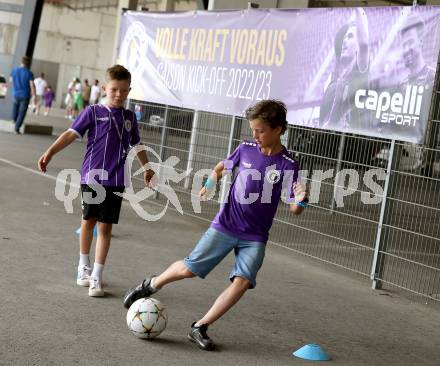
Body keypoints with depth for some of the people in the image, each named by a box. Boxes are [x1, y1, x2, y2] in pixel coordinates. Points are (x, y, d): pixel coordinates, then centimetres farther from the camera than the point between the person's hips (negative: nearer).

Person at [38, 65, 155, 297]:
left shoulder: (130, 117, 10)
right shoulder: (93, 112, -1)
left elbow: (137, 145, 25)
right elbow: (71, 133, -9)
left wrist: (147, 168, 36)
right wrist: (50, 152, -22)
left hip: (115, 181, 2)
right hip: (92, 176, -2)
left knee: (105, 226, -1)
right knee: (89, 221, 10)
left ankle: (96, 277, 5)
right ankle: (84, 267, 31)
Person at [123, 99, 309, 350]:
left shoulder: (288, 165, -11)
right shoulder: (246, 149, -3)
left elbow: (294, 209, -12)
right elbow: (223, 167, 18)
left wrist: (300, 200, -35)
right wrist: (211, 183, -1)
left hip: (255, 237, -1)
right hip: (225, 225, 1)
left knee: (242, 282, -18)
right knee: (189, 268, -3)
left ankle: (200, 328, -3)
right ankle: (151, 285, 26)